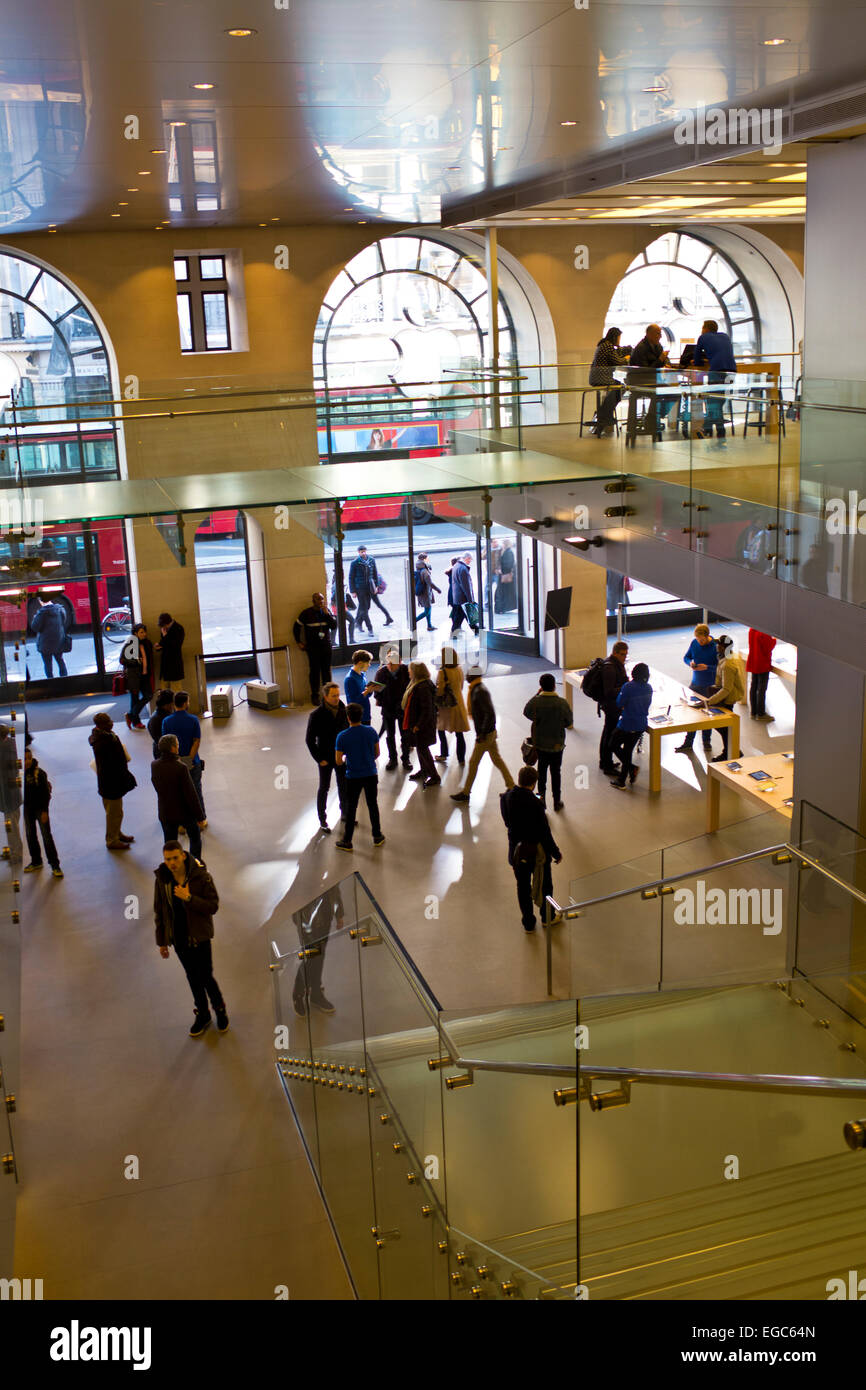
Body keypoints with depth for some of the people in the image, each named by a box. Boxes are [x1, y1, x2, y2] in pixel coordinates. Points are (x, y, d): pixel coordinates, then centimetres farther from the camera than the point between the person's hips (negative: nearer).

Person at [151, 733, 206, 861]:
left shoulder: (154, 765, -10)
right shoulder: (181, 767, -26)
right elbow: (191, 794, -22)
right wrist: (199, 816, -13)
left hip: (165, 814, 4)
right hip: (185, 812, -4)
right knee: (195, 838, 22)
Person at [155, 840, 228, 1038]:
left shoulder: (201, 876, -17)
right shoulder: (161, 879, -6)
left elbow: (213, 906, -15)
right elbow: (159, 911, 4)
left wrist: (189, 898, -28)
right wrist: (162, 941, 8)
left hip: (199, 937, -3)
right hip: (178, 939, 3)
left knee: (205, 977, 0)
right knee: (193, 977, 15)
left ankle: (220, 1009, 27)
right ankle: (202, 1015, 34)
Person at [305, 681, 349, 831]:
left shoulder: (343, 711, -5)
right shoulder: (316, 716, -19)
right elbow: (310, 740, -13)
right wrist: (319, 759, -13)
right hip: (326, 759, -4)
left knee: (344, 786, 17)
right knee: (324, 789, 8)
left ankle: (345, 813, 38)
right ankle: (322, 820, 20)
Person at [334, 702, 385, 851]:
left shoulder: (342, 737, -16)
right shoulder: (371, 731, -8)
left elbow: (339, 762, -11)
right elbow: (377, 753, 3)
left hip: (353, 777, -2)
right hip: (371, 775, 2)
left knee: (351, 808, 9)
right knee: (373, 805, 17)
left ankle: (347, 841, 17)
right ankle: (377, 836, 29)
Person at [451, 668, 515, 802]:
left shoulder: (480, 691, -21)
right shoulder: (476, 689, 10)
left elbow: (490, 714, -26)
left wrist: (482, 734, -24)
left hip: (485, 734, -10)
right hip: (490, 732, 10)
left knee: (473, 762, 0)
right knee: (497, 759, 15)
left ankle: (465, 792, 9)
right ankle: (511, 787, 20)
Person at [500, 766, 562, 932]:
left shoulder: (505, 797, -11)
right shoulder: (534, 803, -27)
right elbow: (544, 832, -20)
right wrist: (556, 852, -9)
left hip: (517, 851, 4)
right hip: (538, 851, -4)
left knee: (523, 887, 19)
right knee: (545, 885, 20)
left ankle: (528, 923, 30)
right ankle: (547, 917, 38)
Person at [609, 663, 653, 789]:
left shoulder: (628, 687, -21)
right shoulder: (649, 688, -2)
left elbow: (619, 703, -13)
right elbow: (647, 704, 10)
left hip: (627, 725, -6)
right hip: (642, 725, 6)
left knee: (614, 745, 15)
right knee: (628, 750, 18)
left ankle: (632, 768, 1)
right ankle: (622, 780, 25)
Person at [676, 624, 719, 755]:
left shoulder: (715, 646, -16)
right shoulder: (694, 643, -1)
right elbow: (686, 657, 11)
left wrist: (707, 667, -28)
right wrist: (690, 663, -11)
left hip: (709, 685, -4)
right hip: (695, 683, 4)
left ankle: (706, 742, 23)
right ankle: (688, 743, 14)